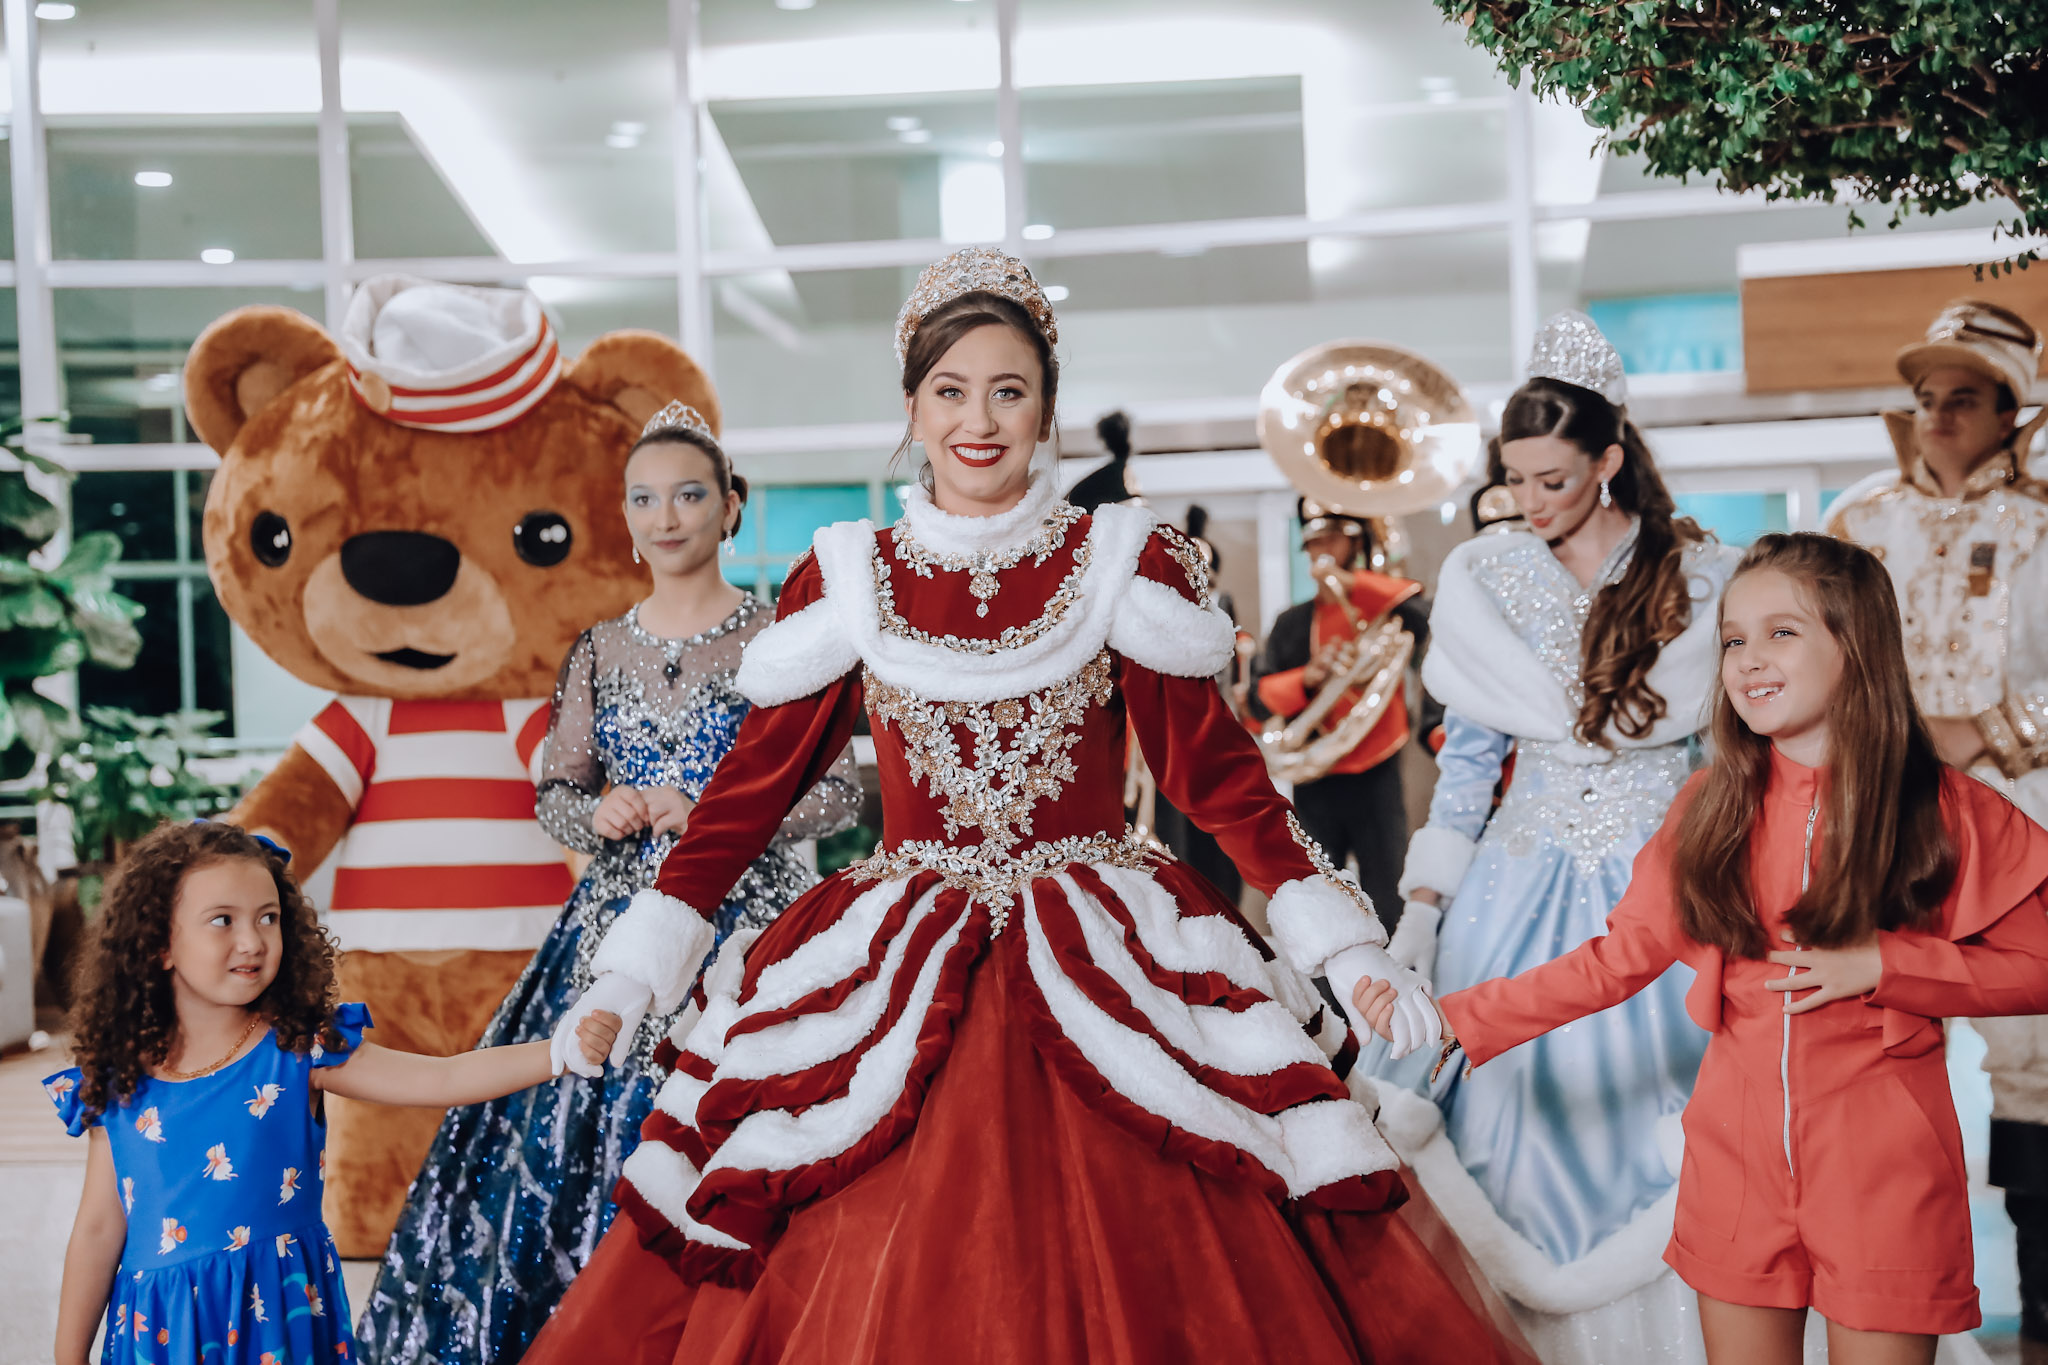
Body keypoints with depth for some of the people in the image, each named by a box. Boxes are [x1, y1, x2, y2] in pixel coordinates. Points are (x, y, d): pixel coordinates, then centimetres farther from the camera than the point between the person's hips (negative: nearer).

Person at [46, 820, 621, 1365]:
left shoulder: (300, 1052, -6)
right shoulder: (121, 1083, -2)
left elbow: (439, 1078, -15)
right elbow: (99, 1230, 5)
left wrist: (563, 1052, -28)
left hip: (281, 1316, -1)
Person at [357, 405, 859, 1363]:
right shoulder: (600, 650, 12)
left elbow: (841, 790, -4)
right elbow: (553, 791, 15)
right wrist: (601, 812, -7)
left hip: (746, 919, -4)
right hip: (620, 923, 4)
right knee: (580, 1132, 1)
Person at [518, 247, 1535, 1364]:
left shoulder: (1122, 566, 4)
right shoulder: (847, 581, 6)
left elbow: (1219, 772, 3)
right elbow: (752, 784, 8)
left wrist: (1345, 947, -5)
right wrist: (630, 975, 4)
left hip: (1105, 964, 0)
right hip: (896, 975, 1)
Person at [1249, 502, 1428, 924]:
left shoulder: (1382, 605, 3)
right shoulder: (1291, 623, 11)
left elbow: (1422, 614, -20)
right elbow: (1259, 698, 2)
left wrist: (1350, 580, -17)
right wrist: (1306, 678, -17)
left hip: (1376, 779, -3)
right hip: (1315, 782, 3)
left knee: (1387, 912, 0)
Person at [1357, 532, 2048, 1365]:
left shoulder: (1950, 814, -6)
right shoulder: (1711, 809, 2)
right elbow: (1620, 955, 3)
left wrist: (1879, 964, -15)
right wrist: (1455, 1021, -3)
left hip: (1882, 1167, -3)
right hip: (1736, 1148, 3)